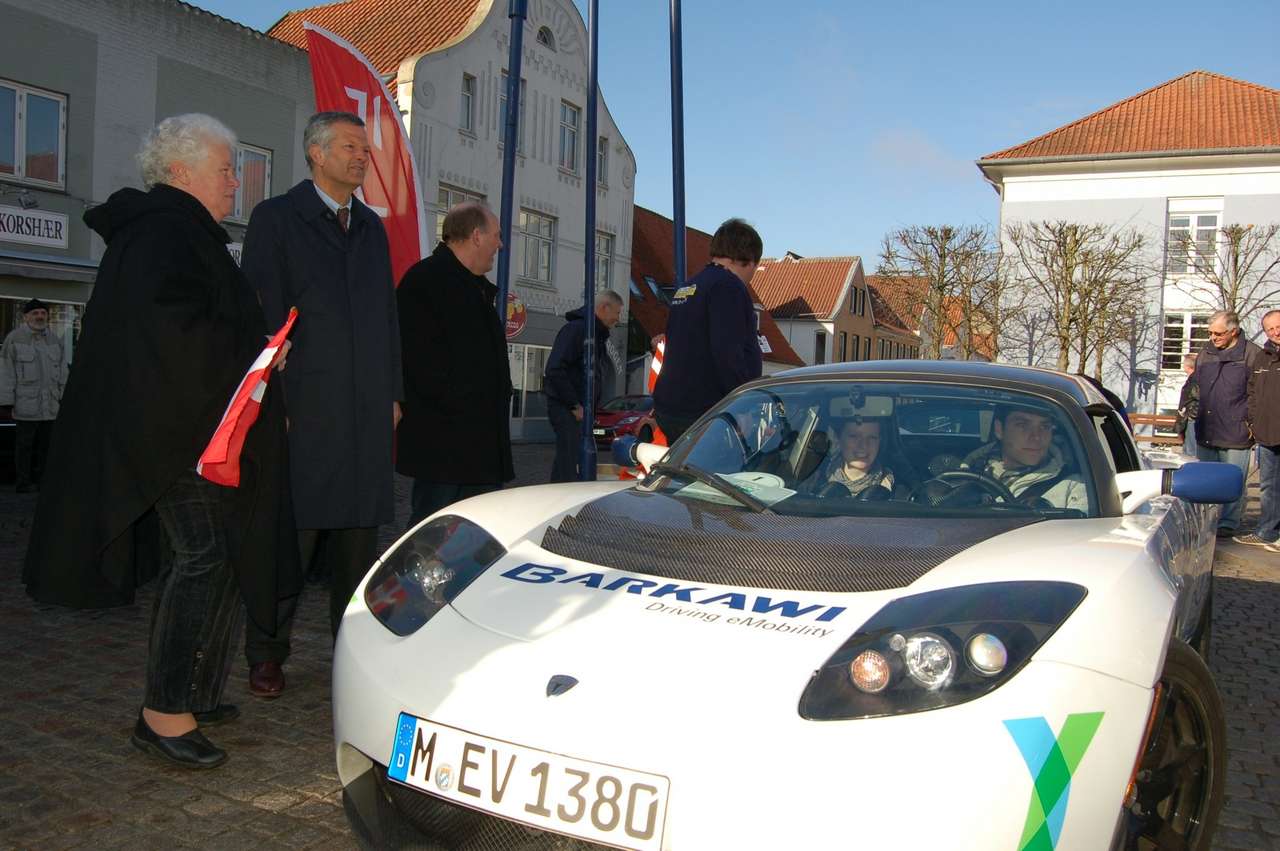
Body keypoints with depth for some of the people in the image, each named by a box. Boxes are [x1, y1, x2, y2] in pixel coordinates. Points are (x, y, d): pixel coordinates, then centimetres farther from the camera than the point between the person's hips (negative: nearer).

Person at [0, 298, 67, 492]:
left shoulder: (54, 340, 11)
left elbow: (62, 371, 12)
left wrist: (64, 397, 6)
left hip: (49, 402, 5)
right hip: (25, 402, -5)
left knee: (44, 443, 7)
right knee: (25, 442, -2)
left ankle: (38, 480, 15)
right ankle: (22, 482, 4)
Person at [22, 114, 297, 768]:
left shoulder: (178, 231, 20)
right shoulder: (165, 232, -13)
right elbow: (169, 325, -26)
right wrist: (250, 350, -17)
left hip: (183, 427, 11)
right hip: (183, 427, -11)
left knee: (194, 559, 15)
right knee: (205, 558, -11)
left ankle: (183, 694, 25)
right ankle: (166, 714, -5)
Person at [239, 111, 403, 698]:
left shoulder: (371, 227, 19)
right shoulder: (276, 219, 2)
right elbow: (262, 315, -4)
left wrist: (392, 393, 13)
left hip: (367, 414, 5)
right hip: (302, 407, -5)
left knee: (359, 535, 9)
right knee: (291, 535, -1)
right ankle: (266, 656, 13)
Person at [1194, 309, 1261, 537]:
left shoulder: (1253, 355, -3)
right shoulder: (1205, 354, 13)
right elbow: (1193, 389, 23)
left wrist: (1253, 423, -7)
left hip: (1236, 434, -5)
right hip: (1205, 433, 5)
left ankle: (1227, 524, 10)